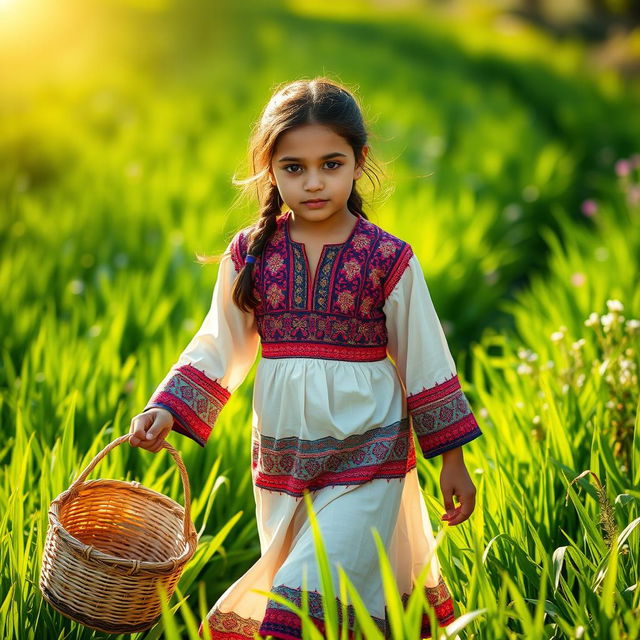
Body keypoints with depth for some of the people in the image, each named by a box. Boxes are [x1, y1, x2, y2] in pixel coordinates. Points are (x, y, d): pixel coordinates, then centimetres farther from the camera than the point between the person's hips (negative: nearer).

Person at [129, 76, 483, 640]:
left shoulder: (389, 259, -8)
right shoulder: (250, 254, -1)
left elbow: (425, 362, -1)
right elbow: (218, 349, 7)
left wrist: (452, 459, 3)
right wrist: (167, 409, -7)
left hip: (367, 462, -4)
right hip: (279, 461, 4)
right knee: (285, 591, 16)